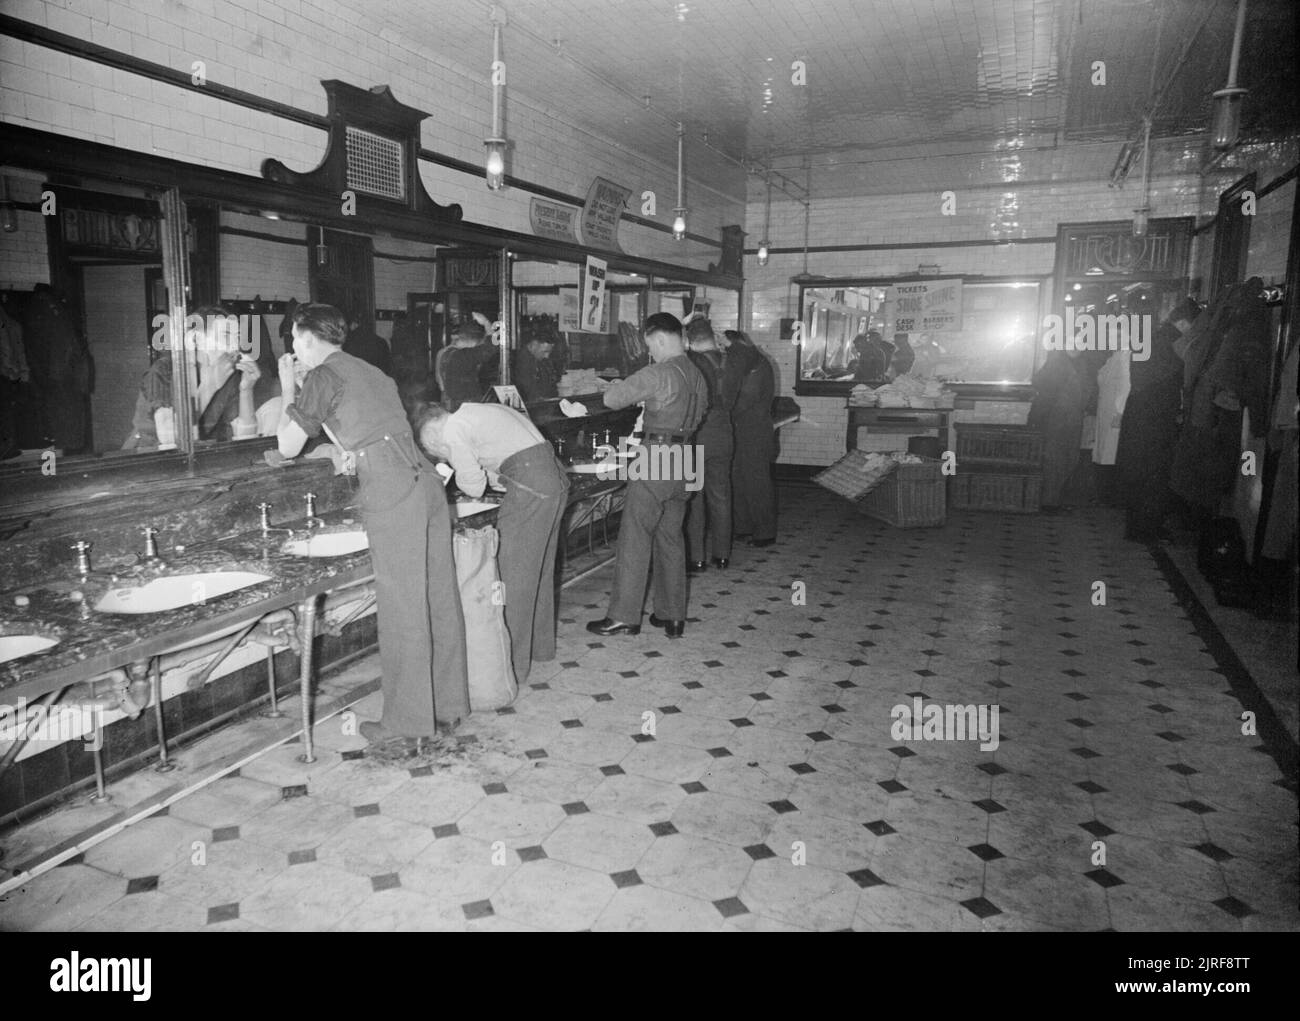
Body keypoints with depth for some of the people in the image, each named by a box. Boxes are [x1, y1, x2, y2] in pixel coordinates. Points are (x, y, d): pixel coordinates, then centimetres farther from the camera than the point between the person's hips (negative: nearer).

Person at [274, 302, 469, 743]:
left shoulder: (323, 375, 2)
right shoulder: (370, 372, 25)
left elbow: (288, 446, 6)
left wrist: (288, 388, 16)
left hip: (391, 492, -8)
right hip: (426, 480, 8)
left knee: (402, 608, -2)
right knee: (440, 600, 10)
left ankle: (408, 721, 6)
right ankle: (448, 707, 20)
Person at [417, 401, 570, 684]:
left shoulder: (452, 429, -2)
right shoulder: (478, 412, 26)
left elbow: (474, 487, 3)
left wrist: (457, 472, 20)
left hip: (530, 489, -10)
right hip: (556, 479, 10)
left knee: (513, 578, -1)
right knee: (540, 568, 20)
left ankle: (512, 666, 6)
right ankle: (540, 647, 34)